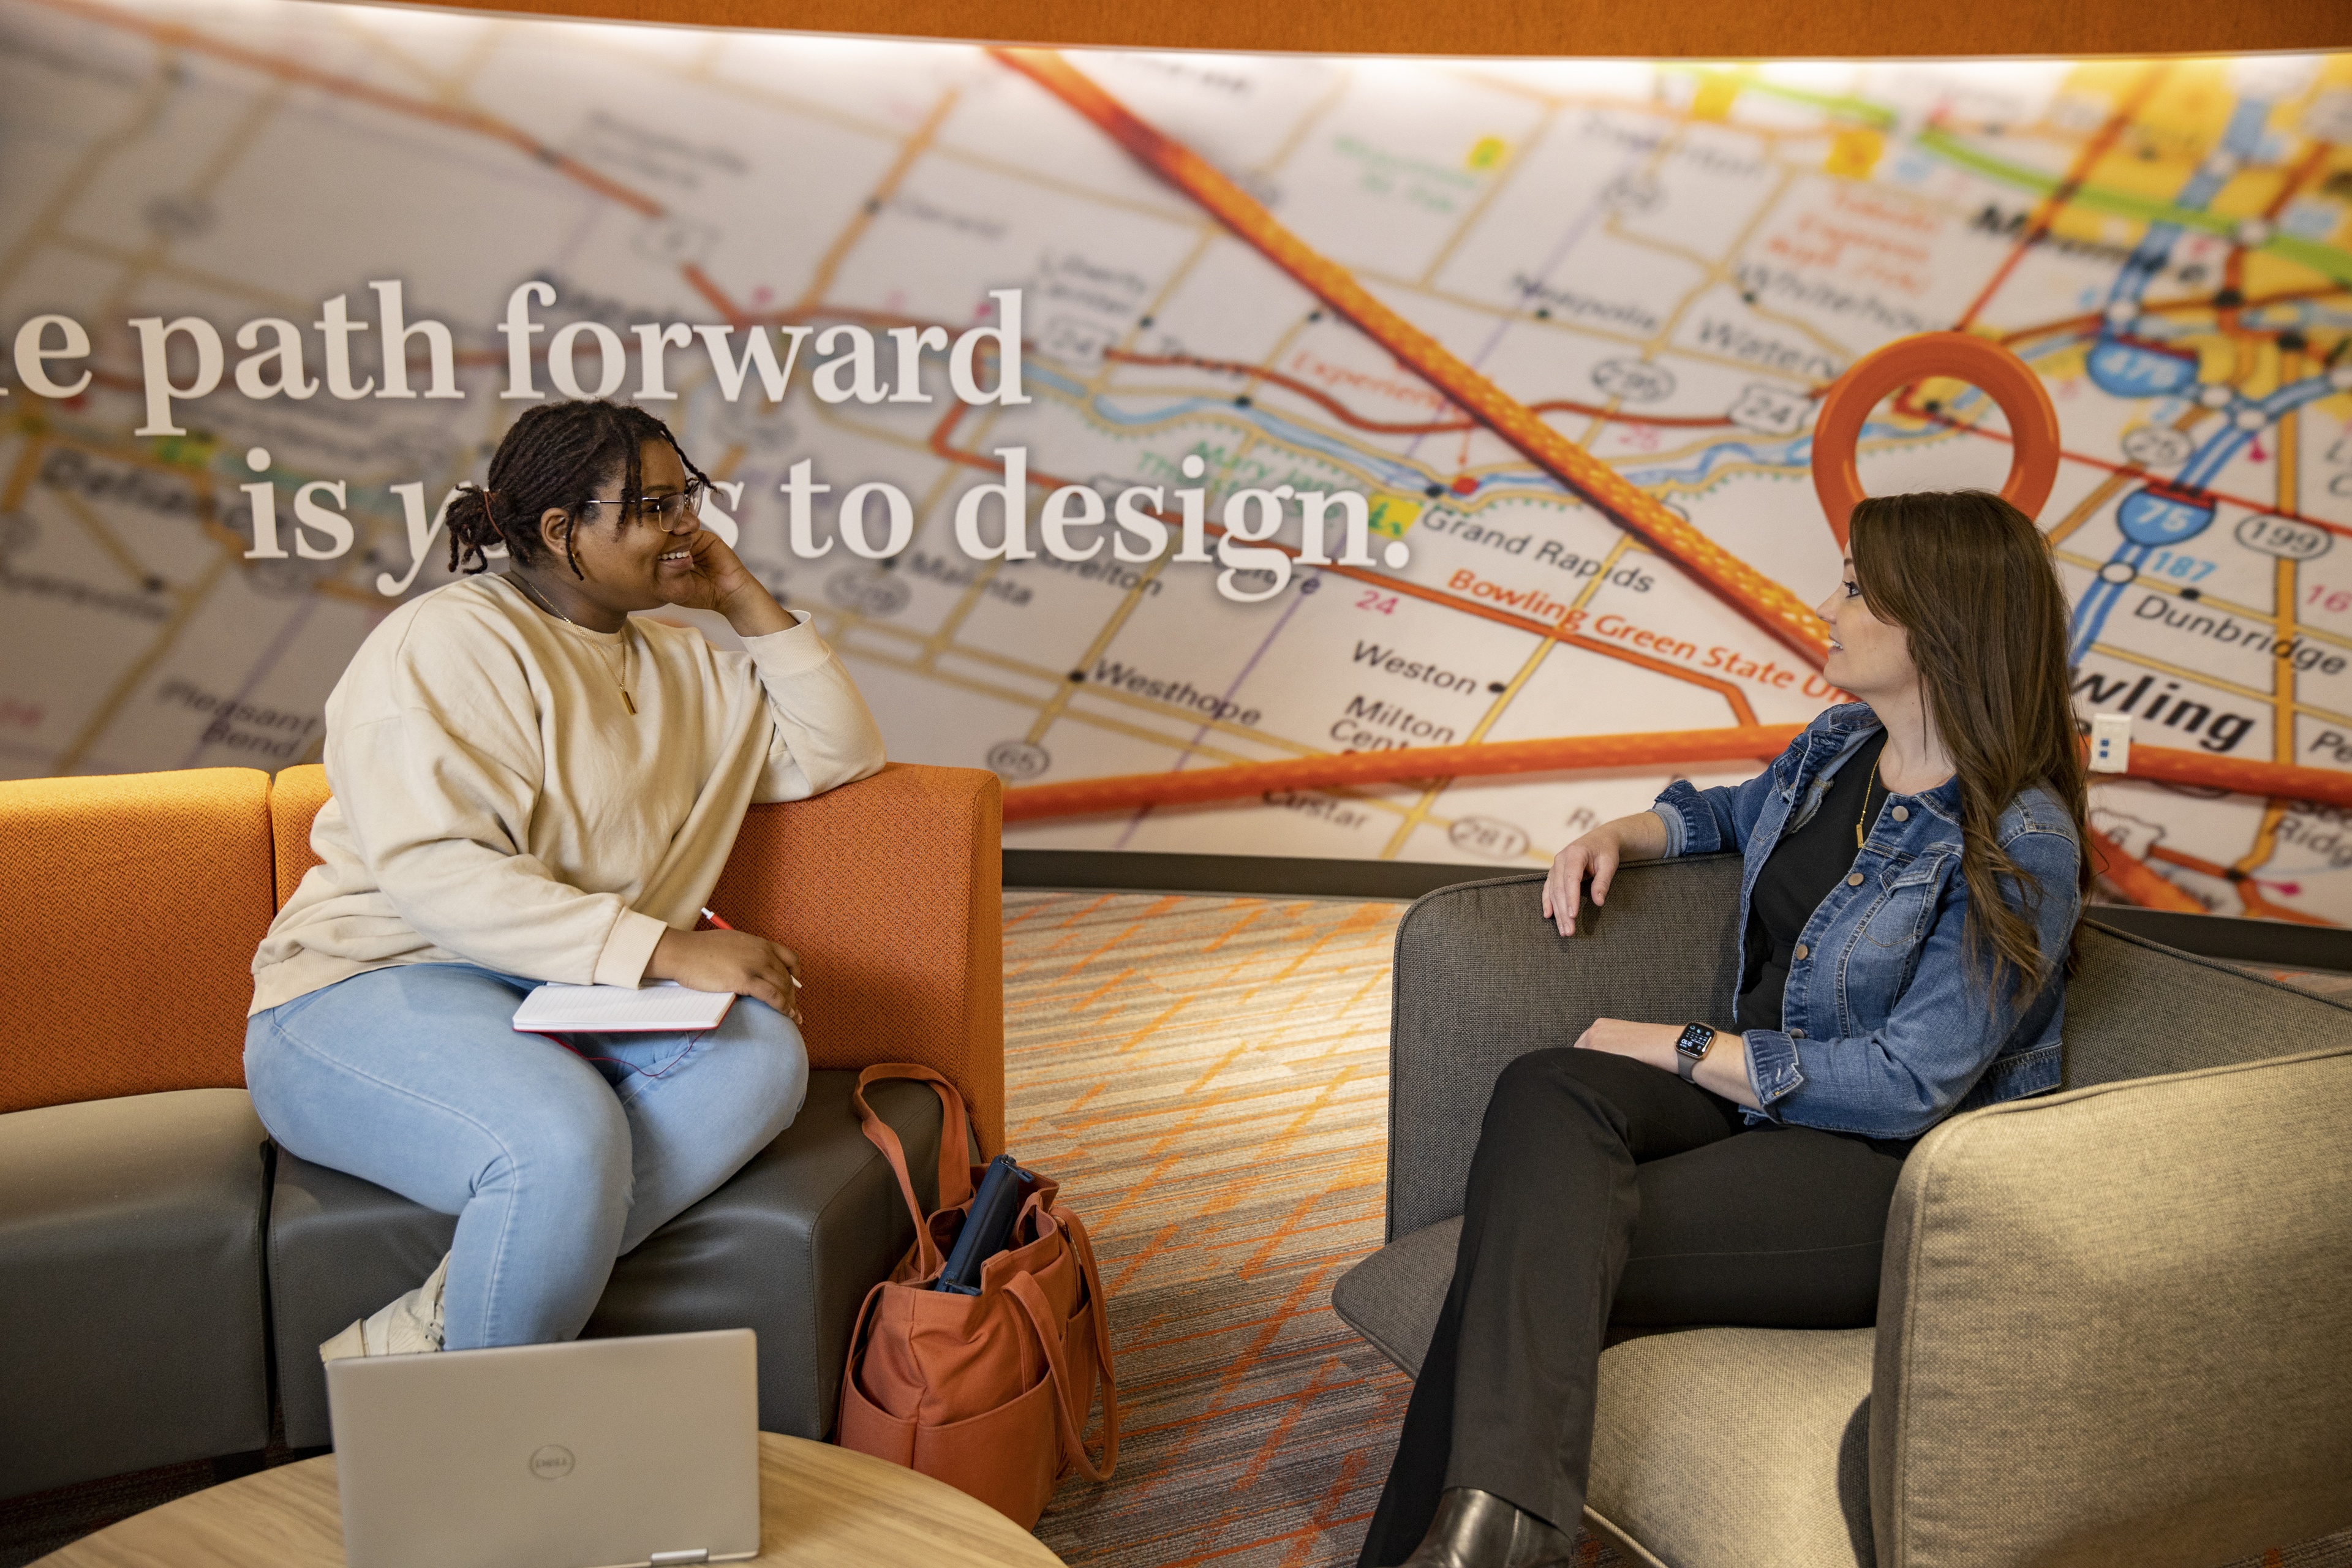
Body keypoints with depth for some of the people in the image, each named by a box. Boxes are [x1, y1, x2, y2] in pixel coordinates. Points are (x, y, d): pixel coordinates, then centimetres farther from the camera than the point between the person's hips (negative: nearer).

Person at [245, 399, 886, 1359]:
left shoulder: (675, 665, 17)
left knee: (761, 1054, -24)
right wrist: (665, 947, -27)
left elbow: (838, 755, 19)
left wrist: (747, 602, 10)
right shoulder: (446, 643, -8)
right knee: (565, 1140, -37)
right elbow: (434, 868, -21)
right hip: (371, 990, -7)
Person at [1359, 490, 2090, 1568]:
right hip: (1759, 1093, 7)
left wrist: (1680, 1048, -15)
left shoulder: (2021, 846, -16)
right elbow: (1731, 810, 33)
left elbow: (1907, 1086, -20)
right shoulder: (1841, 745, 9)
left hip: (1896, 1172, -7)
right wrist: (1618, 836, 12)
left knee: (1541, 1240, -28)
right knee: (1546, 1092, -27)